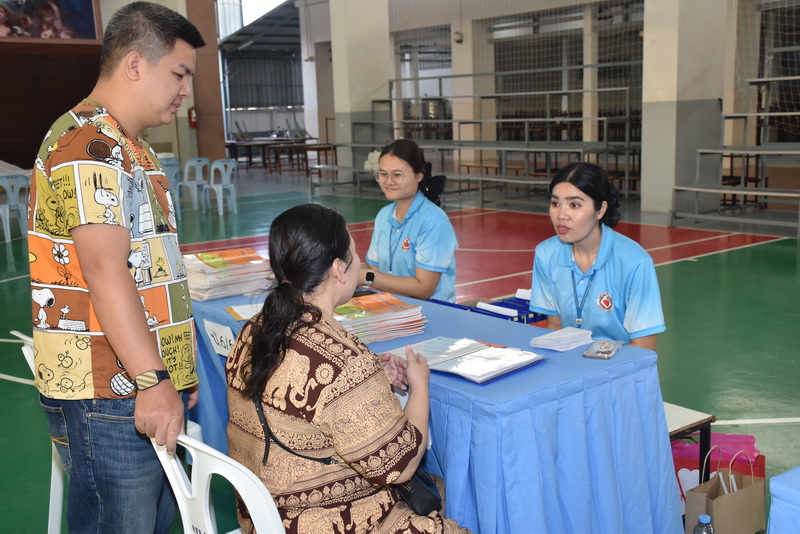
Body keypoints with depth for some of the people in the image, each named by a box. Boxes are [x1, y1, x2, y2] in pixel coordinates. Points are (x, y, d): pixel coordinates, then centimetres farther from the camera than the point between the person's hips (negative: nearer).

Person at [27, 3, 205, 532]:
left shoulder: (130, 148, 19)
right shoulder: (87, 144, -14)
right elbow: (104, 270, -24)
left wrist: (177, 369, 21)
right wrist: (151, 381, -26)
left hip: (149, 381, 10)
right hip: (108, 391, -10)